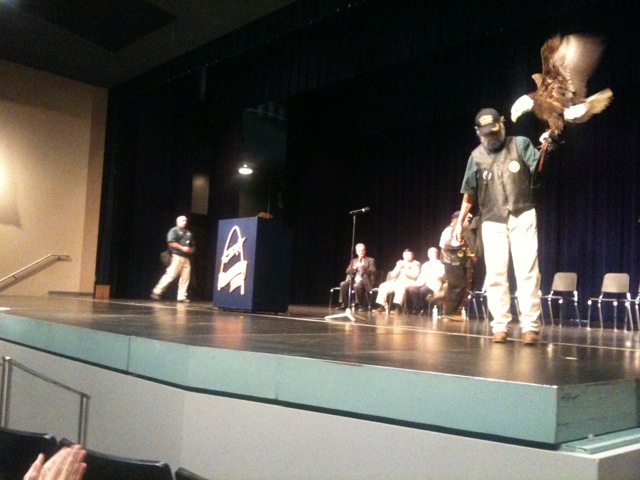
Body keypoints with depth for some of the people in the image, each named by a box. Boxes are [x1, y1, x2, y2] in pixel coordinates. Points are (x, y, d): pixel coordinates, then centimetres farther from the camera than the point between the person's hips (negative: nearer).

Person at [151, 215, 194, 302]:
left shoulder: (188, 233, 23)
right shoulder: (174, 230, 1)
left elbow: (193, 245, 25)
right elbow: (171, 242, -13)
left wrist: (191, 249, 1)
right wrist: (182, 248, -15)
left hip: (186, 258, 7)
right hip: (177, 256, -7)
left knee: (185, 277, 1)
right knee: (171, 275, -13)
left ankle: (182, 296, 4)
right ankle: (157, 292, -7)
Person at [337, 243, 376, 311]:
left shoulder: (370, 260, 7)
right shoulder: (353, 261, 21)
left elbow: (372, 272, -6)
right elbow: (348, 271, 10)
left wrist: (364, 267, -23)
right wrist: (354, 267, -9)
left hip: (364, 280, -4)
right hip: (354, 280, 5)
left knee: (357, 286, -38)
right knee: (343, 284, -24)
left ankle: (360, 305, -25)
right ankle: (343, 304, -16)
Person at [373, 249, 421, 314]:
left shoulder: (416, 264, 7)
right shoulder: (400, 263, 21)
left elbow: (414, 275, -9)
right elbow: (393, 275, 12)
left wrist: (405, 268, -10)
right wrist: (398, 267, -3)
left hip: (409, 283, -6)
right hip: (397, 281, 6)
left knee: (400, 287, -39)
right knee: (383, 286, -17)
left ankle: (396, 307, -49)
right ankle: (382, 306, -22)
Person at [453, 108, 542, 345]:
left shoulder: (521, 144, 3)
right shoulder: (477, 156, 8)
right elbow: (469, 194, 13)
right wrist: (460, 222, 11)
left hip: (522, 217, -2)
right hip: (492, 222, 2)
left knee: (527, 272, -7)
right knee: (495, 274, 1)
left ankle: (530, 326, -4)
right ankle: (500, 326, 7)